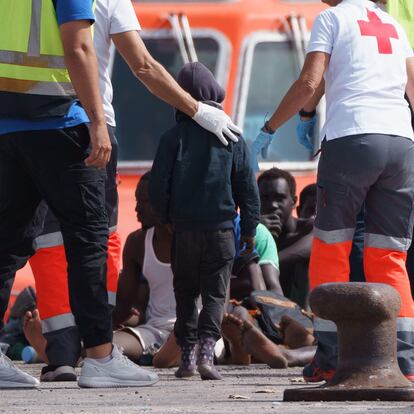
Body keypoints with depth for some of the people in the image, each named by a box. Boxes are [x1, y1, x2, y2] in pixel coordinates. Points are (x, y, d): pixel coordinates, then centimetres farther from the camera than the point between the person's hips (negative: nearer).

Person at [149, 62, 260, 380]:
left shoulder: (174, 137, -3)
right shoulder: (233, 138, 0)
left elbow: (158, 185, -2)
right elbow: (248, 187, 4)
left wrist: (165, 217, 16)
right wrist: (249, 228, 13)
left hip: (184, 230, 0)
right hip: (221, 229, 0)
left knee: (185, 293, 12)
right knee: (215, 294, 2)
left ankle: (187, 354, 9)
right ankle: (206, 349, -15)